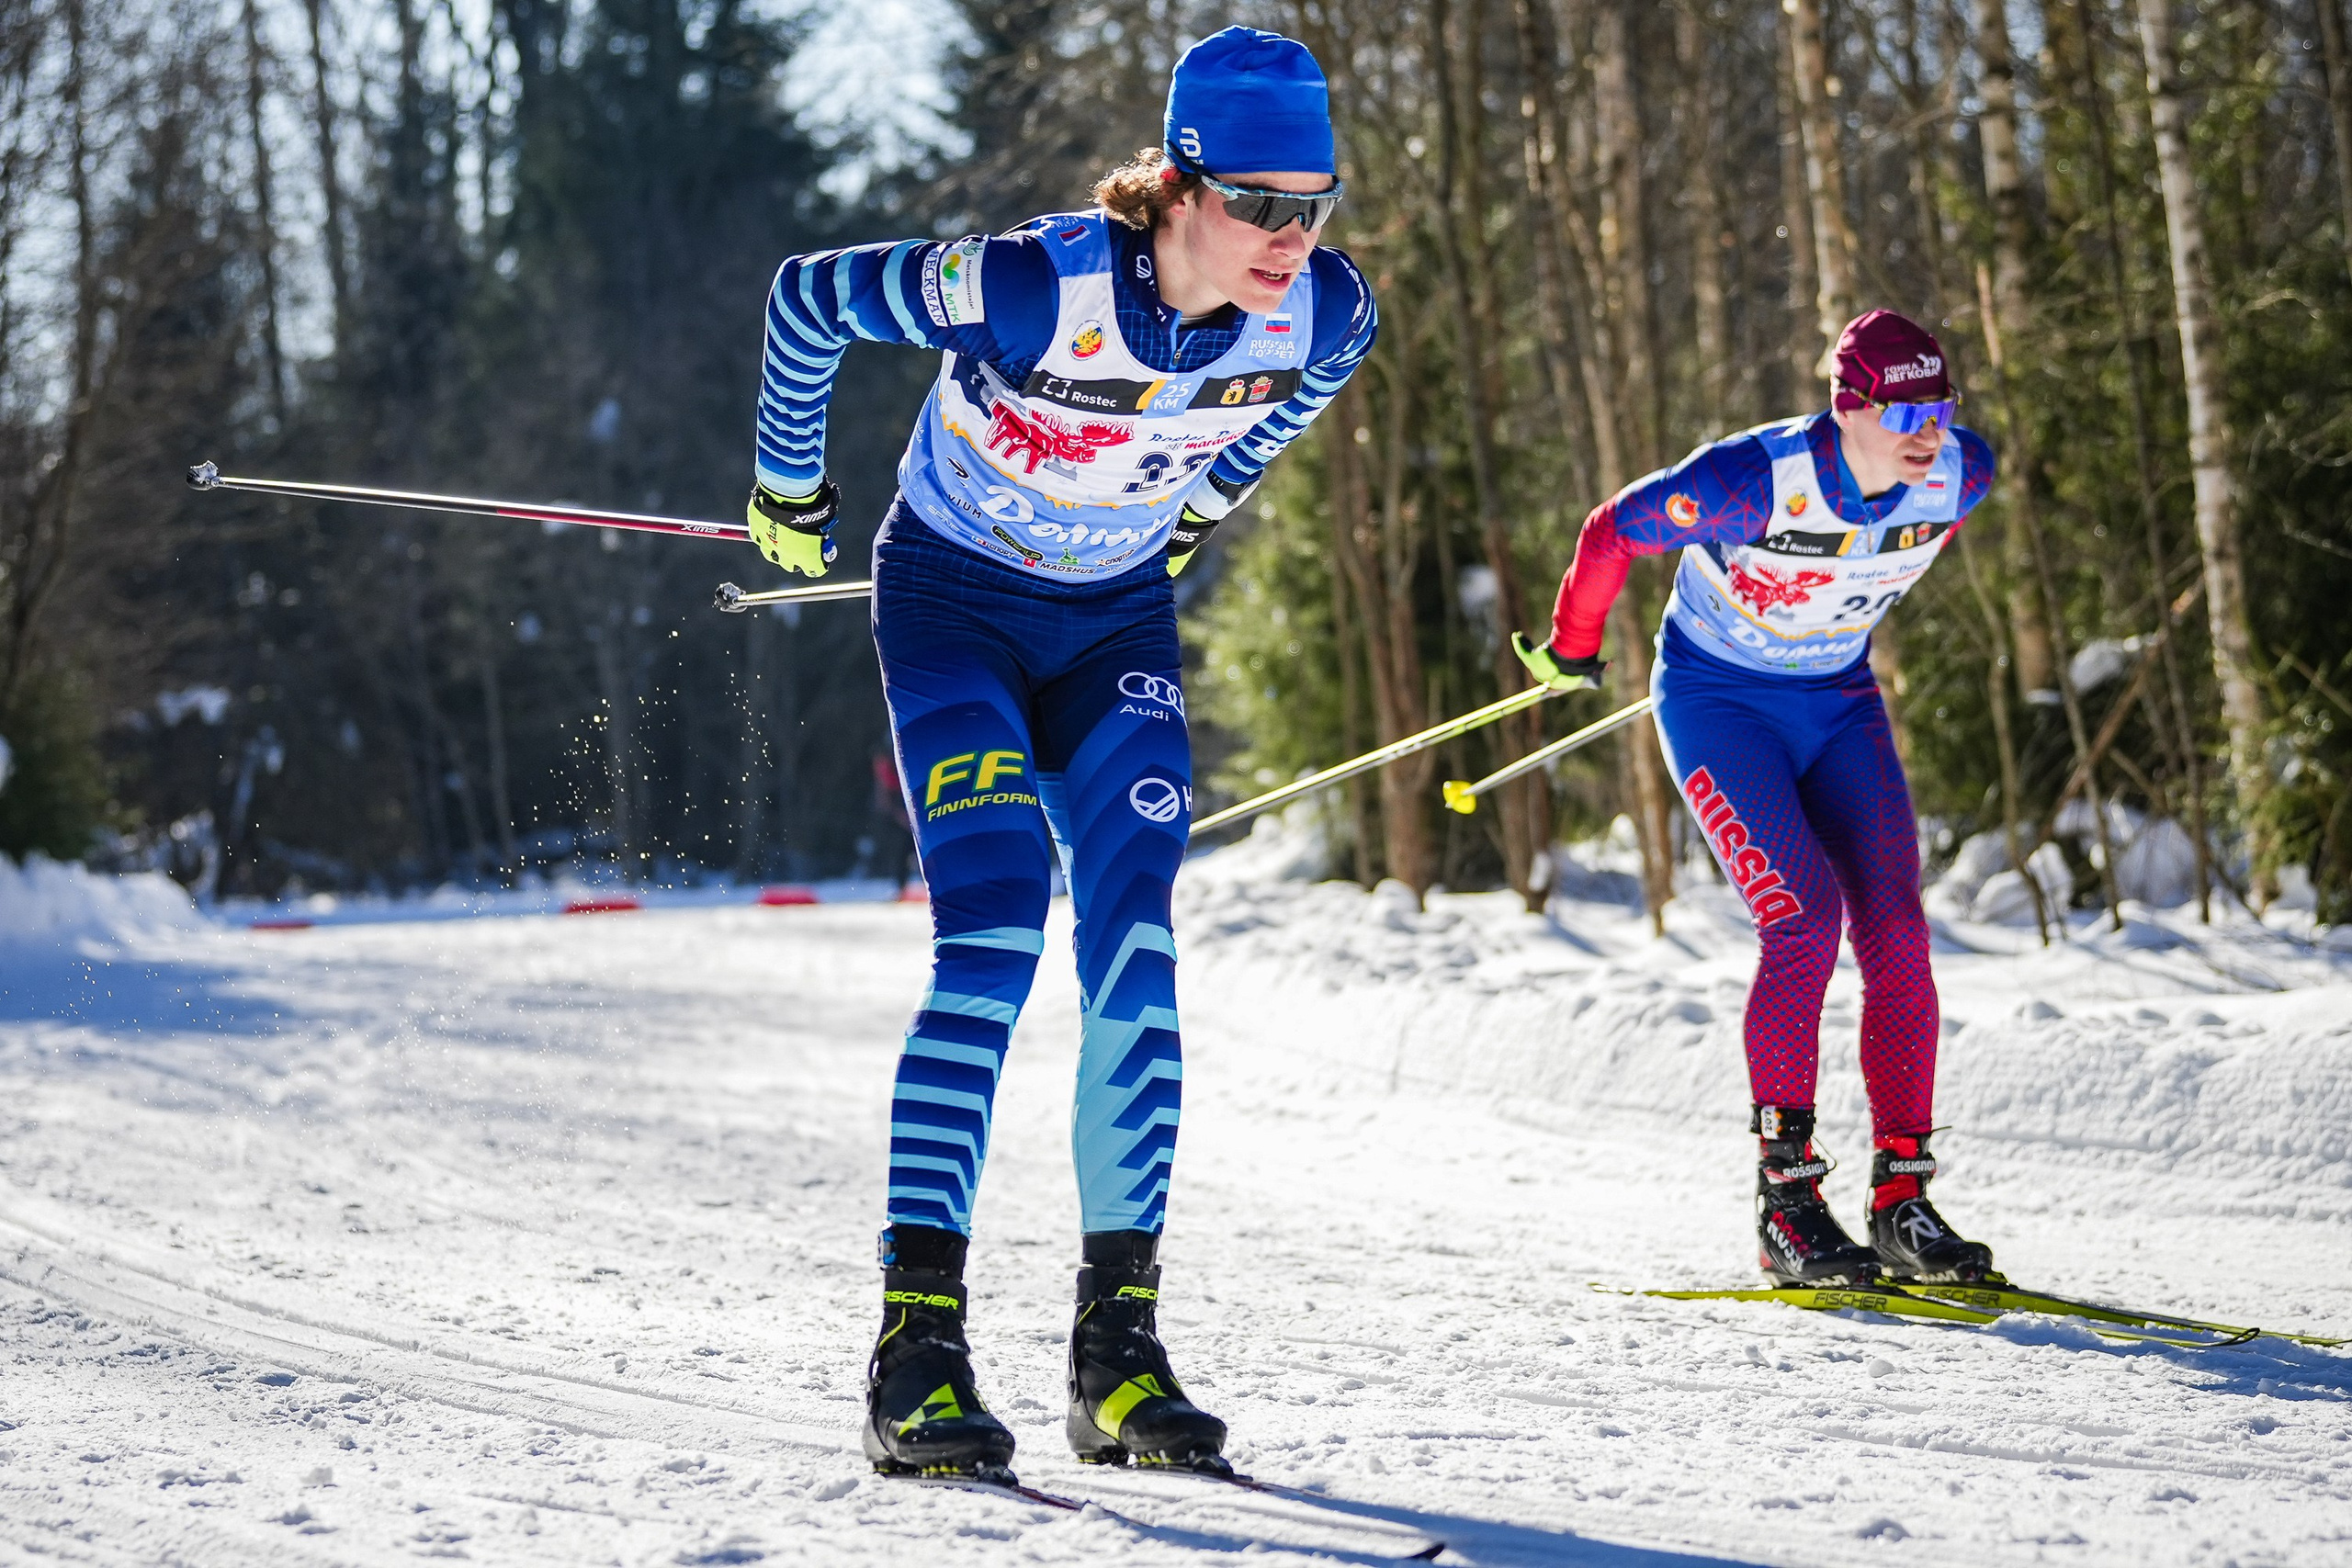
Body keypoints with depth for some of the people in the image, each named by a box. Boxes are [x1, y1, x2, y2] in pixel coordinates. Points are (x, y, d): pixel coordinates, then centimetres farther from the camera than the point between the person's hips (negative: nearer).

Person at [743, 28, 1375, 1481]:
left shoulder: (1329, 313, -19)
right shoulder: (1037, 285, -33)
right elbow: (810, 297, -17)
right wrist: (789, 490, -4)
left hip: (1119, 622, 4)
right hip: (953, 603, -4)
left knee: (1133, 951, -10)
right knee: (995, 937, -19)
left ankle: (1120, 1340, -3)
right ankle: (919, 1342, -16)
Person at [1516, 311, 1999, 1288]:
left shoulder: (1961, 474, -15)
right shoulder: (1754, 481, -31)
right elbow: (1614, 530, -16)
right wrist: (1573, 651, 0)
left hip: (1838, 702, 5)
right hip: (1717, 702, -5)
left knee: (1895, 932, -9)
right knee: (1803, 918, -20)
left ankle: (1902, 1202, -4)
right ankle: (1786, 1202, -13)